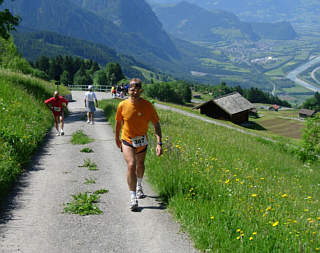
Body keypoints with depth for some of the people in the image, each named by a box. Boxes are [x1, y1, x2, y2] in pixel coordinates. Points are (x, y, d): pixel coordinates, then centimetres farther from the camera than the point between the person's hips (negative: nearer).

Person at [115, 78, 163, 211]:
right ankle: (133, 197, -14)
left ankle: (139, 186, 52)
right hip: (127, 141, -2)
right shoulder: (122, 105, -15)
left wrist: (159, 143, -22)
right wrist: (117, 138, 14)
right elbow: (118, 122, 2)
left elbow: (156, 124, -13)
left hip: (142, 141, 2)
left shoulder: (147, 105, -17)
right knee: (131, 165, -21)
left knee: (140, 165, 21)